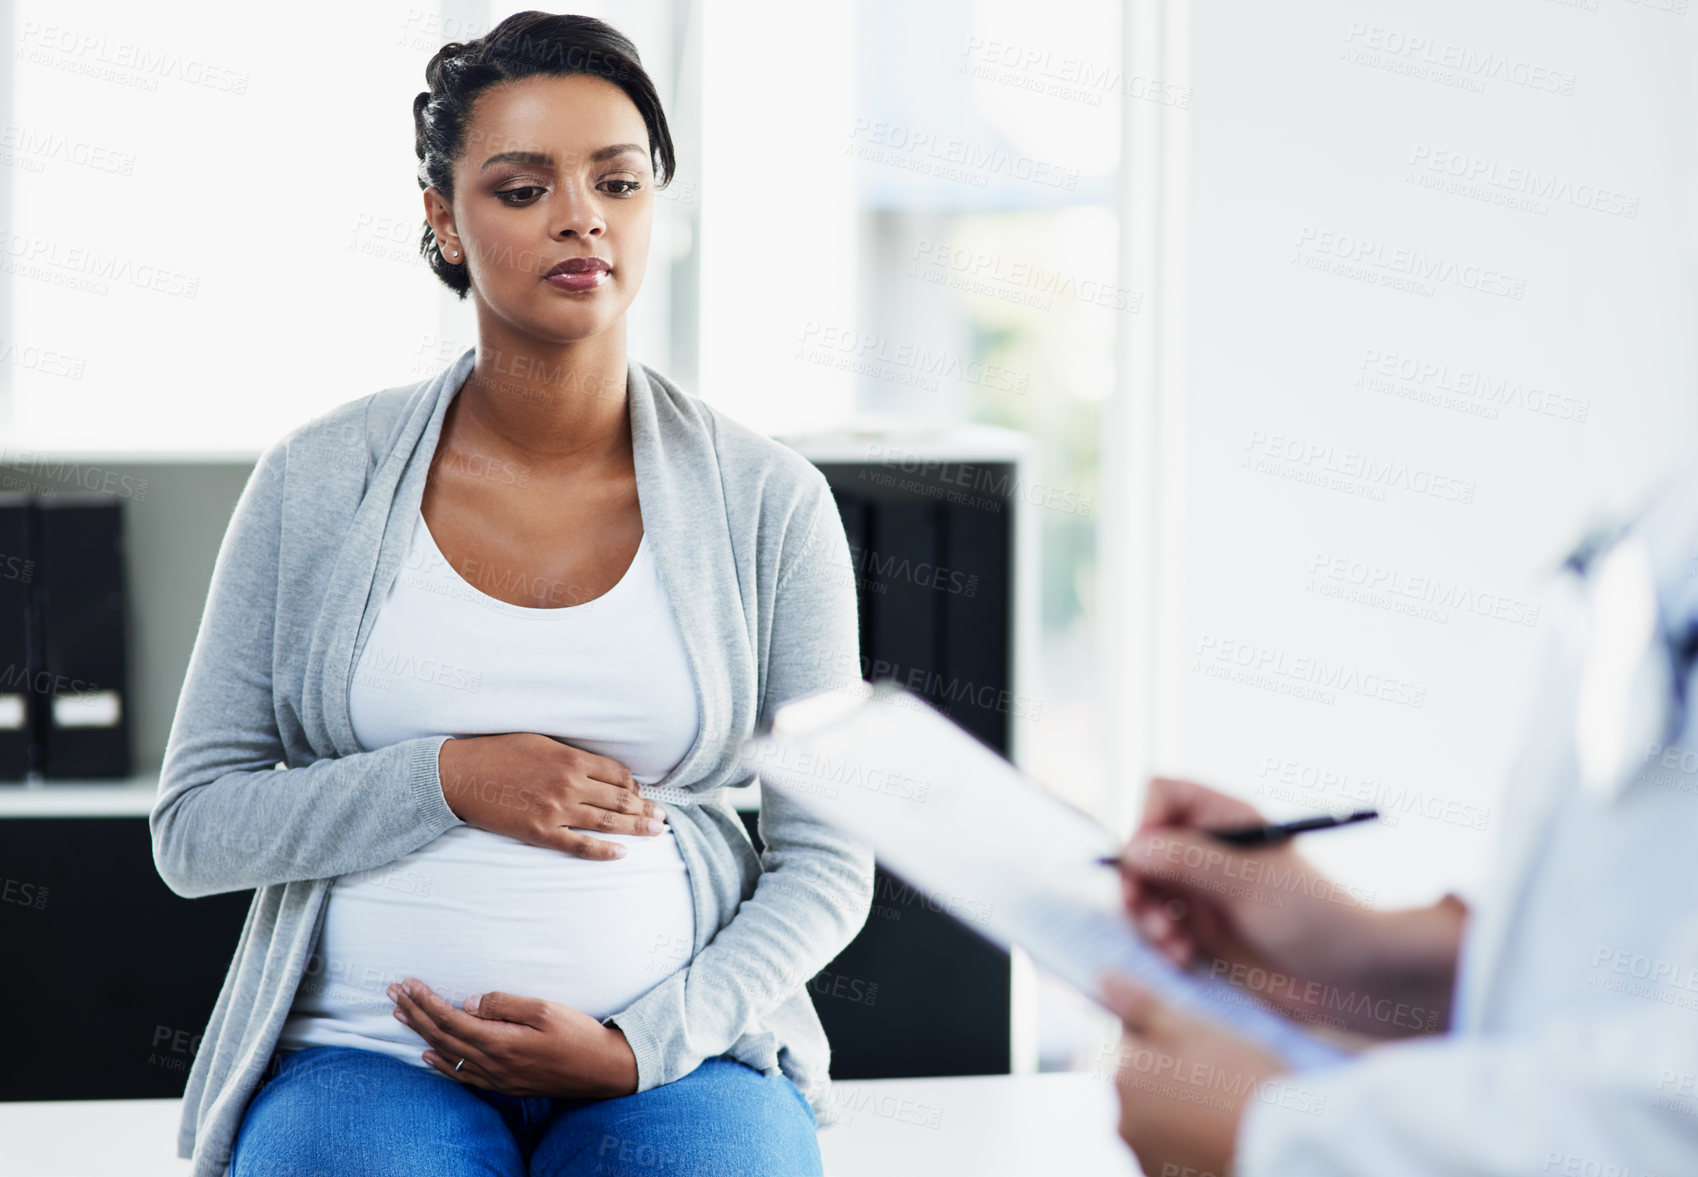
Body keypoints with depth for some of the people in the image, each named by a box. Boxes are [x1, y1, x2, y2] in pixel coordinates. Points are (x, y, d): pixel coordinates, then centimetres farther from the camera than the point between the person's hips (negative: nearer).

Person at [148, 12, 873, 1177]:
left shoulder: (768, 501, 2)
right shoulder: (318, 483, 3)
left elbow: (825, 863, 5)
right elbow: (193, 828, 4)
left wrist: (636, 1047, -10)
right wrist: (447, 780, -10)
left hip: (678, 1049, 0)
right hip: (365, 1052, 0)